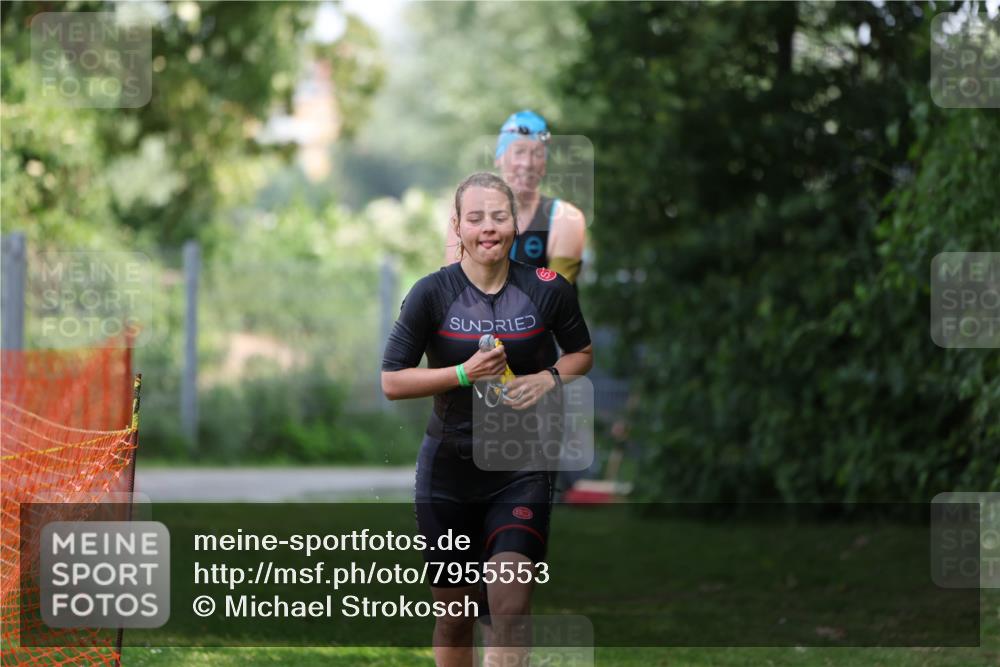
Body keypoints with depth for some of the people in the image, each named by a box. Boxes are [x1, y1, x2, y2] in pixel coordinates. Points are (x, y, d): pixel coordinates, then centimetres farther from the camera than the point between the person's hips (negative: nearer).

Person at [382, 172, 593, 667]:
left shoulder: (547, 289, -5)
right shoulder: (432, 293, -9)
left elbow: (582, 353, 12)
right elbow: (391, 382, -6)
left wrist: (549, 378, -9)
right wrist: (464, 373, -18)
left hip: (522, 469, 0)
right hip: (448, 467, 0)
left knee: (510, 611, -15)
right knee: (454, 615, 11)